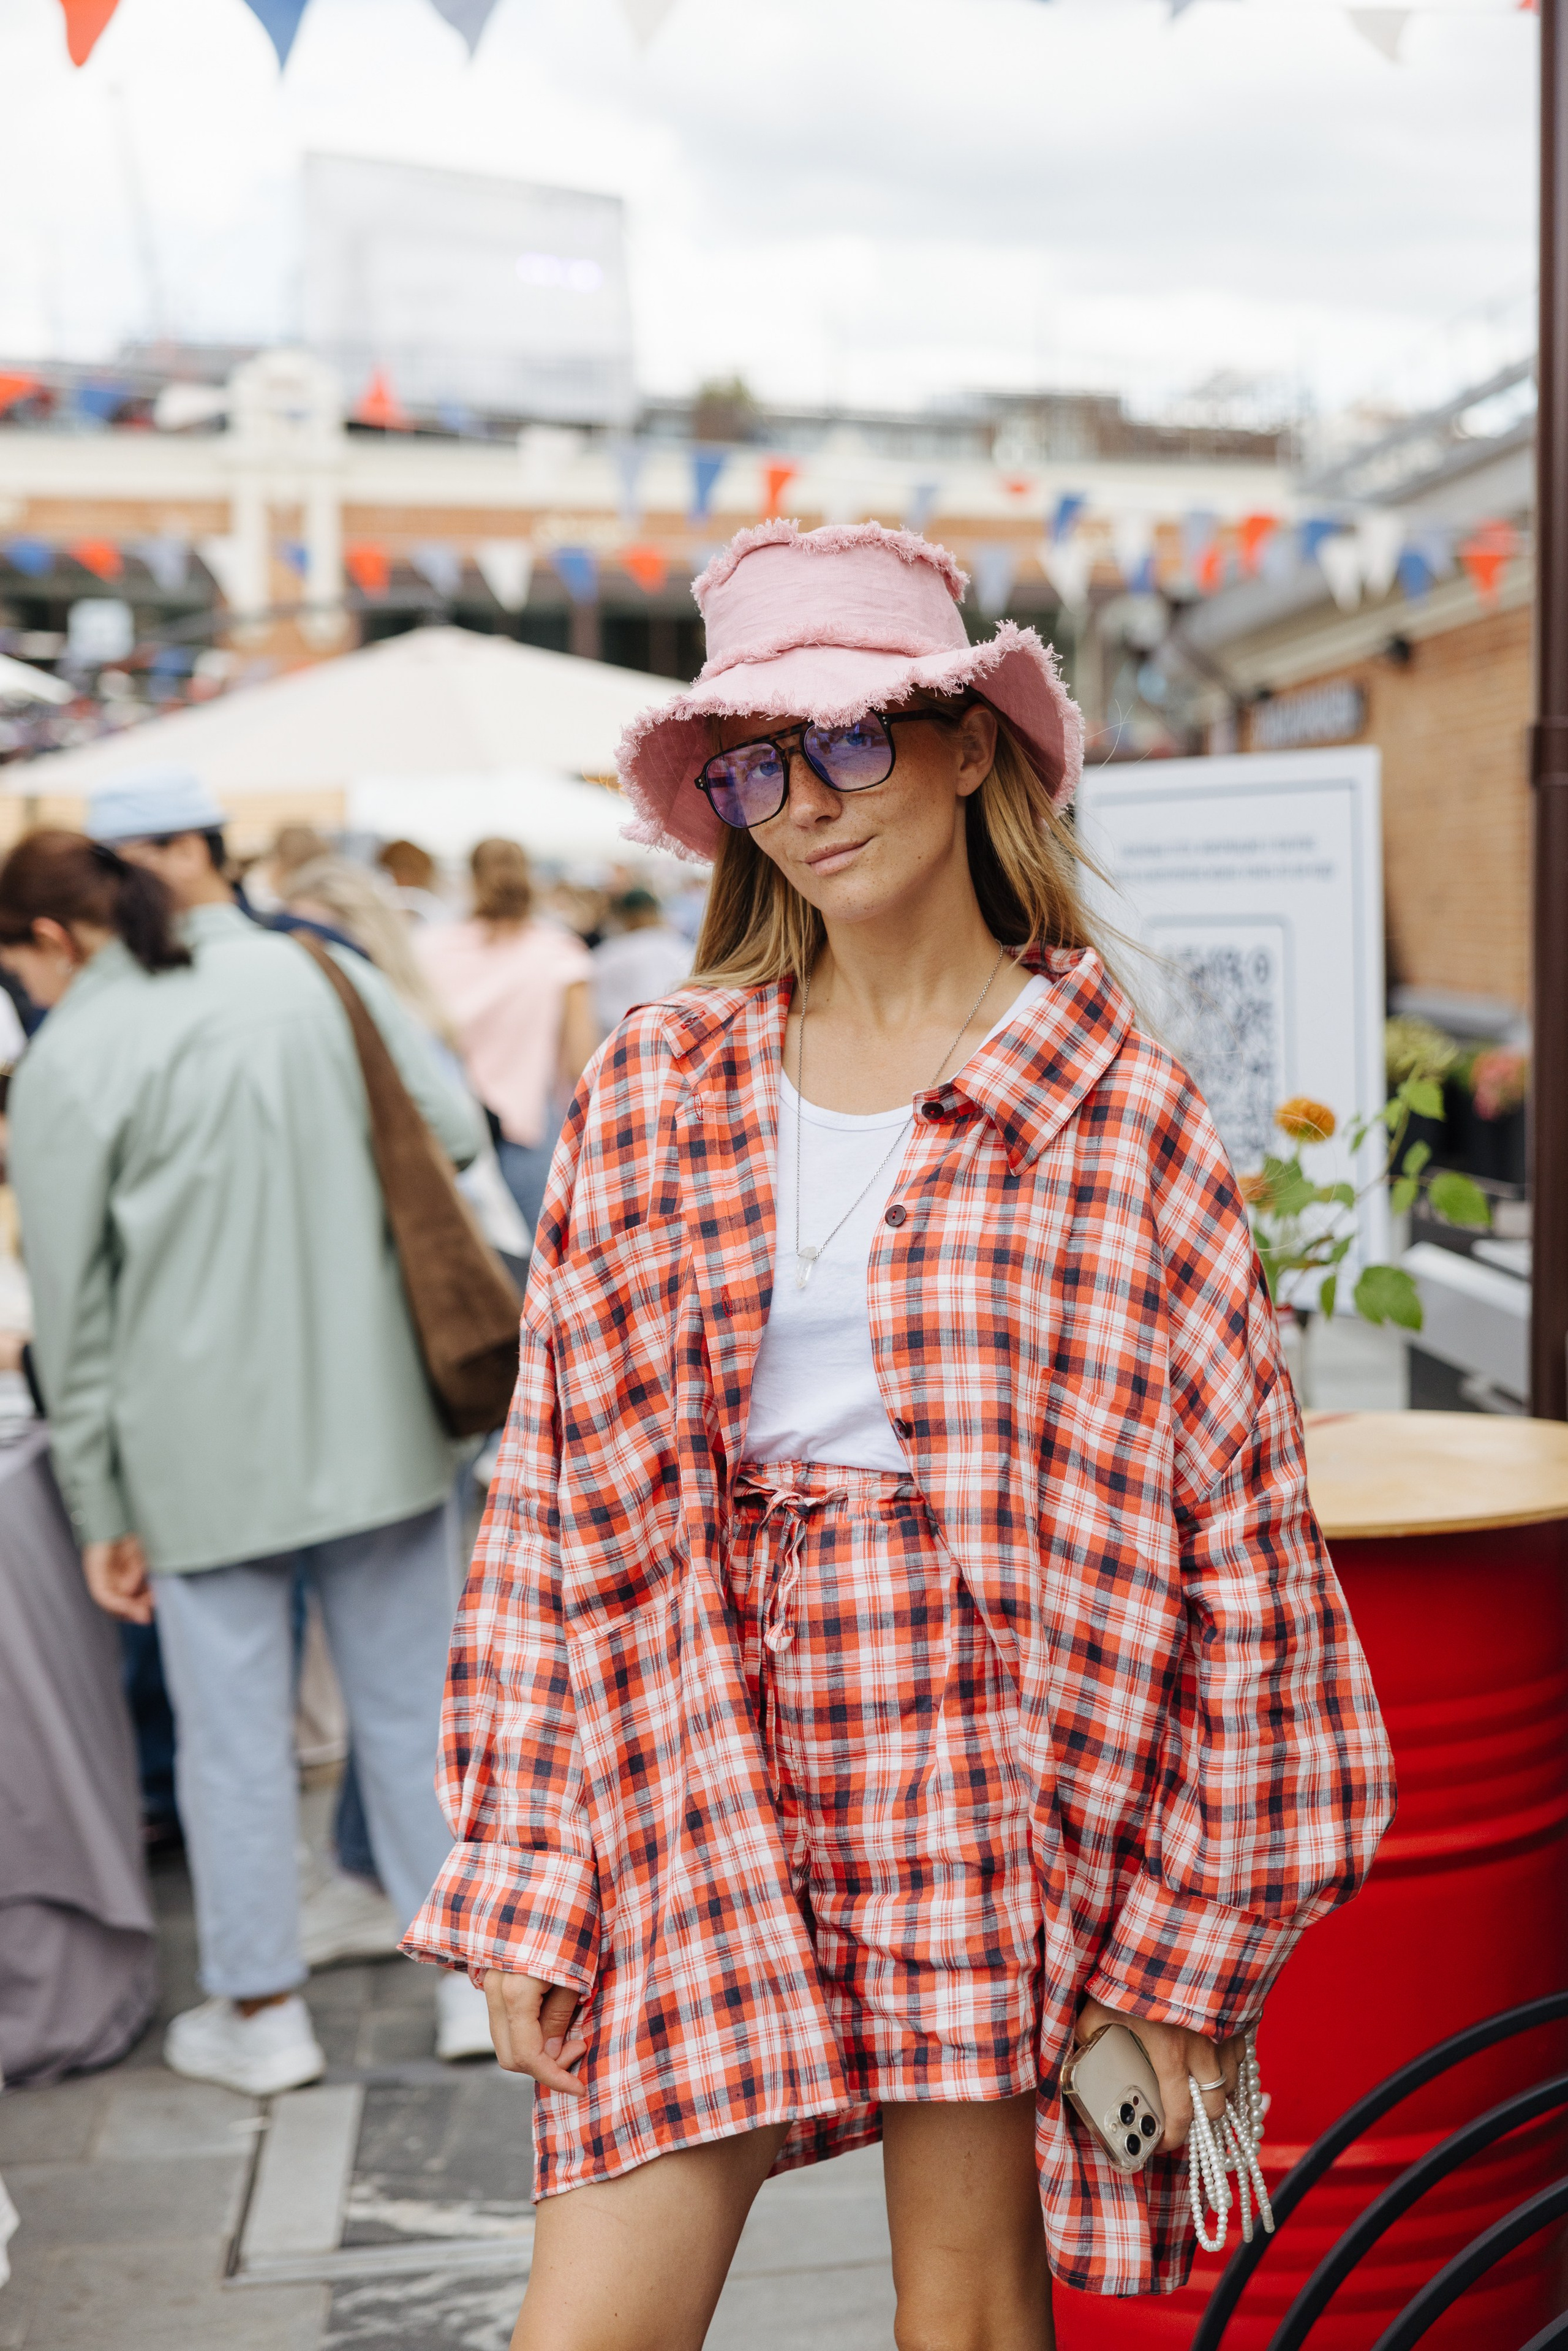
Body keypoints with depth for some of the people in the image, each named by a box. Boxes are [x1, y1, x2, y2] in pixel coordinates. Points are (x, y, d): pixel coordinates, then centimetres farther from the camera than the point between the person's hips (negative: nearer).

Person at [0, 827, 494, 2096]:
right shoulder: (317, 970, 3)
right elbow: (454, 1134, 4)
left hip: (205, 1447, -3)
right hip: (376, 1419, 3)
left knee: (234, 1728, 10)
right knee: (411, 1698, 14)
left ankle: (263, 2011, 22)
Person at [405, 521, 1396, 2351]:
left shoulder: (1118, 1102, -1)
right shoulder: (653, 1090, 6)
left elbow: (1232, 1512, -1)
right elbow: (556, 1503, 6)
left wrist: (1187, 1940, -3)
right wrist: (524, 1891, 3)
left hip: (995, 1743, -2)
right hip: (694, 1765, 2)